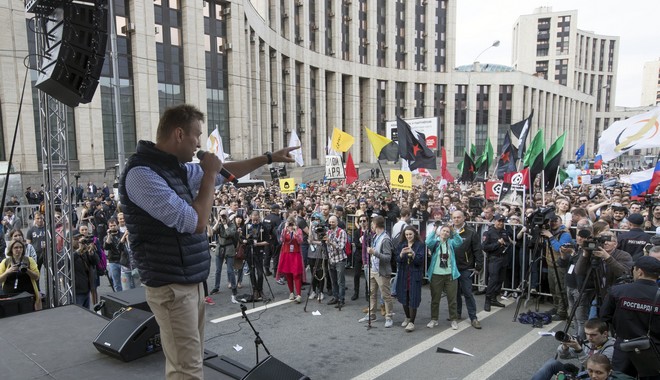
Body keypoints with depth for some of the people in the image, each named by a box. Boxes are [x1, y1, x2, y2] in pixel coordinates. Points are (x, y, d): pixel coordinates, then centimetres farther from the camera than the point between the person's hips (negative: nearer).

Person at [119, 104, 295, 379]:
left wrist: (269, 158, 26)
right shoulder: (141, 173, -19)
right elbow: (196, 222, -22)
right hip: (172, 287, -9)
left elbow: (225, 174, 24)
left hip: (191, 281, 9)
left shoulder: (177, 167, 9)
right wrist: (209, 174, -10)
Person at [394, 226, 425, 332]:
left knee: (413, 299, -5)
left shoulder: (420, 245, -4)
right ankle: (407, 317, 30)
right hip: (403, 274, 4)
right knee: (404, 297, 11)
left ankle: (412, 322, 3)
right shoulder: (401, 244, 6)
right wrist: (401, 254, -21)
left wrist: (413, 253, -27)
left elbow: (420, 260, -11)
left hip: (415, 275, -4)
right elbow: (397, 260, 0)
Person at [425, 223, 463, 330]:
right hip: (436, 275, -1)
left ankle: (454, 320, 19)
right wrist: (434, 230, -26)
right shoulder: (435, 242, 2)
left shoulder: (451, 242, 6)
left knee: (452, 298, 6)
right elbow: (428, 242, -21)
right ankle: (434, 319, 21)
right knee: (435, 298, 9)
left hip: (450, 275, 1)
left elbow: (459, 242, -14)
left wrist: (454, 231, -25)